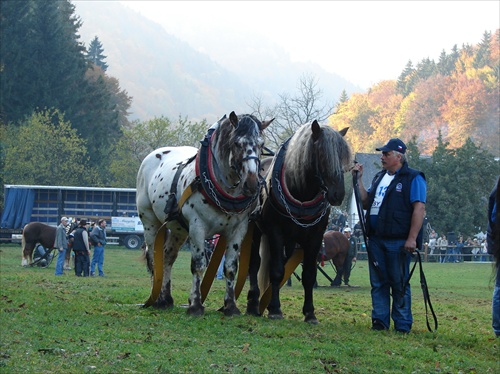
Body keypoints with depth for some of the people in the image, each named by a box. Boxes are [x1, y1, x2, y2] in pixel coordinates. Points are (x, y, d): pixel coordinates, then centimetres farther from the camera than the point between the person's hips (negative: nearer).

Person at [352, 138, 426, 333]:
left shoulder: (413, 178, -5)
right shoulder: (379, 177, 18)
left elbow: (419, 209, -13)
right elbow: (366, 203, 21)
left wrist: (412, 238, -19)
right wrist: (359, 179, 12)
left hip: (398, 242, -7)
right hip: (376, 240, 7)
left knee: (399, 284, -1)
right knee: (378, 283, 8)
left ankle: (402, 325, 5)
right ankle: (379, 321, 14)